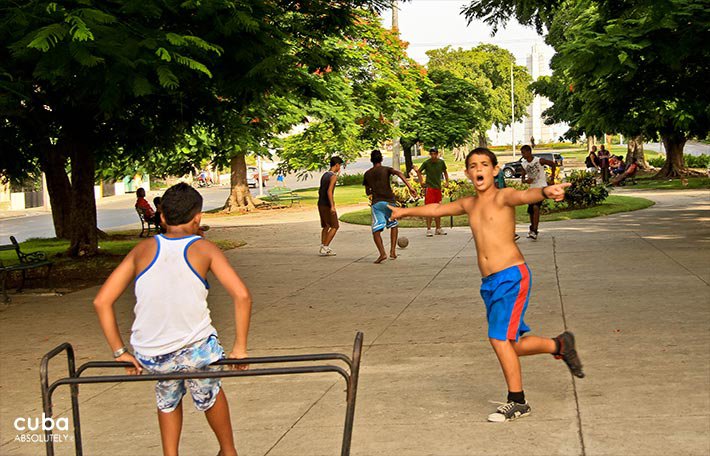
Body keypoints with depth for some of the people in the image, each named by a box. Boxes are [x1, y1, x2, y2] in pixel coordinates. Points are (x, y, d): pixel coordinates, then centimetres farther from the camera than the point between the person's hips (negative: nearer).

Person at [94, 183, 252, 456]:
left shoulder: (143, 250, 6)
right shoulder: (204, 249, 0)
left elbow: (101, 302, 1)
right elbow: (242, 296, -11)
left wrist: (119, 352, 6)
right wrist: (239, 348, -4)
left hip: (148, 356, 2)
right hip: (195, 351, -2)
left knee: (167, 397, 36)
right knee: (209, 392, 33)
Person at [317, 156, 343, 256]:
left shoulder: (324, 175, 12)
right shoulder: (333, 176, -14)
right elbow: (329, 191, -23)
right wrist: (332, 206, -26)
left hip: (320, 204, 9)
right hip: (327, 205, -9)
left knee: (326, 226, 18)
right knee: (335, 226, -2)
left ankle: (323, 248, 15)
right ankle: (324, 248, -8)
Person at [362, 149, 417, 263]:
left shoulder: (367, 174, 13)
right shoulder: (386, 169, 5)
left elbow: (367, 192, 21)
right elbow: (399, 173, -15)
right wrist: (410, 187, -22)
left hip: (376, 203, 0)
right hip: (389, 201, 0)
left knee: (376, 230, -3)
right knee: (393, 225, 22)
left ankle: (382, 253, -23)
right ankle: (393, 251, 12)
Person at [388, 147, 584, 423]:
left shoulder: (502, 197, -5)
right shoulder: (469, 205, 16)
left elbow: (523, 195, -28)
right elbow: (436, 209, 33)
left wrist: (545, 192, -50)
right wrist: (406, 211, 46)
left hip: (512, 276, -7)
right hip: (489, 283, 7)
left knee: (500, 338, -12)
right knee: (511, 345, 10)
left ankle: (517, 402, 4)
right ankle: (560, 345, 33)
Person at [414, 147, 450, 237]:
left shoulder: (441, 162, 2)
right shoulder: (426, 163, -8)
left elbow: (445, 172, 20)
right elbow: (419, 171, 5)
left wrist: (447, 181, 10)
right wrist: (421, 182, -4)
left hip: (438, 188, 4)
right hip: (429, 188, -4)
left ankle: (438, 229, 17)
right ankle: (429, 230, -4)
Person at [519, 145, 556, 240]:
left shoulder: (539, 161, -11)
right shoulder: (524, 165, 3)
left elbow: (553, 164, 0)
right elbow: (523, 179, 9)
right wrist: (526, 180, -16)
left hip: (541, 187, -6)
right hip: (532, 188, 6)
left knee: (536, 207, -23)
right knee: (530, 210, 10)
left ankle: (534, 231, -27)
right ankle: (532, 228, 35)